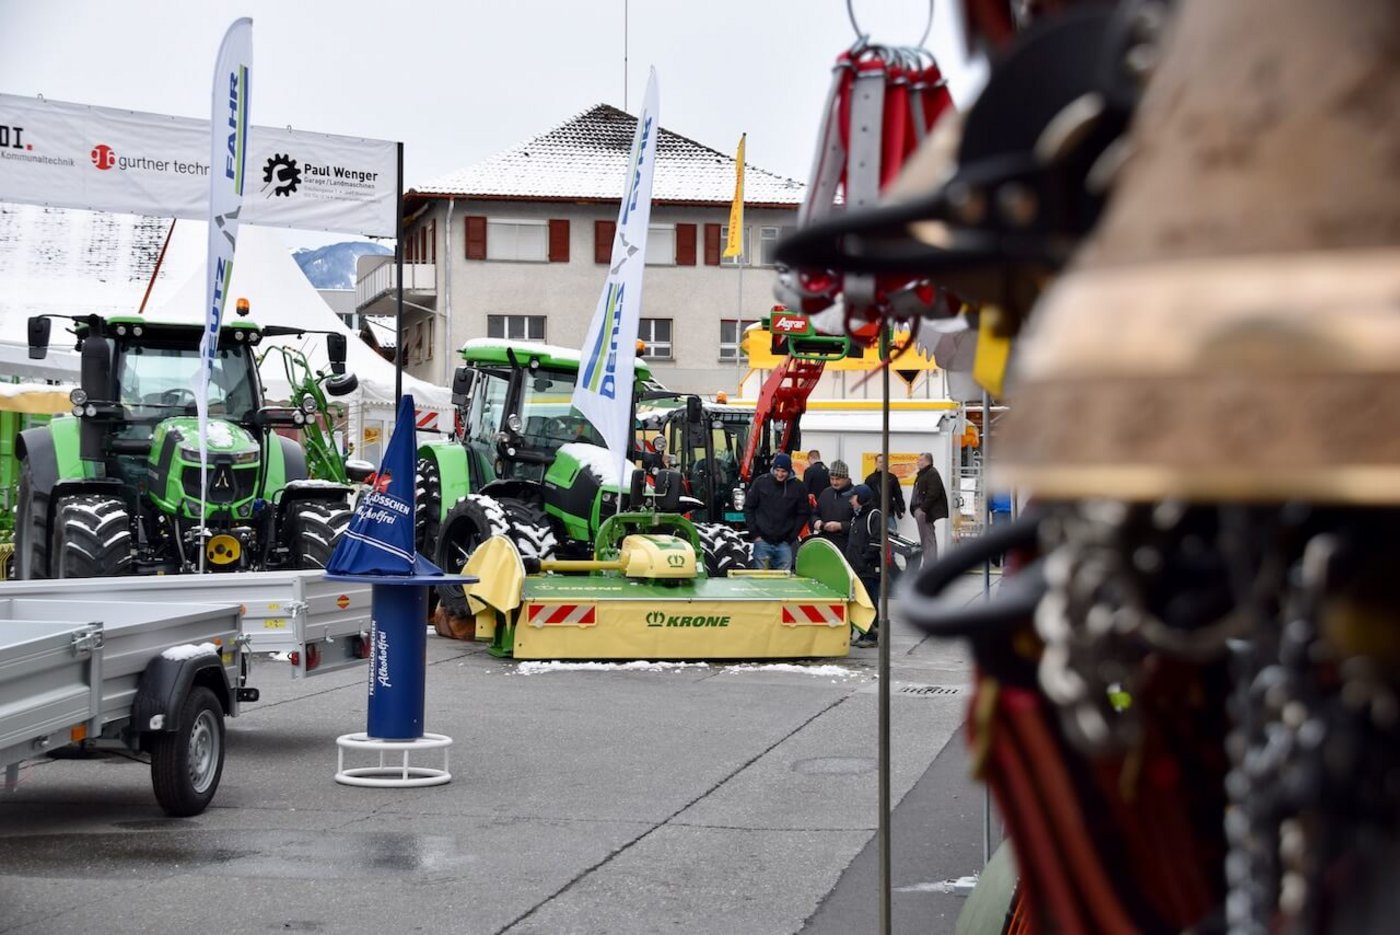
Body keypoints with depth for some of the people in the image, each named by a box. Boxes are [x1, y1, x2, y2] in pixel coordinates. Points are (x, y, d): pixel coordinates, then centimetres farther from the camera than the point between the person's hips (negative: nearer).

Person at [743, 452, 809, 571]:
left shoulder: (798, 487, -1)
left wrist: (792, 537, -2)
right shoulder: (761, 482, -1)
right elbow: (748, 508, 4)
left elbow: (803, 513, 5)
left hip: (784, 543, 0)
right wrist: (755, 533, -2)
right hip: (762, 540, 0)